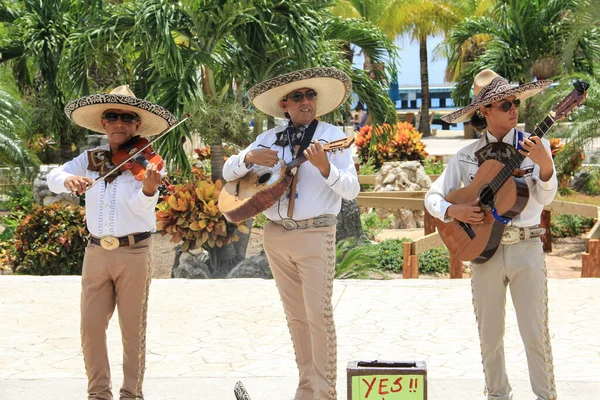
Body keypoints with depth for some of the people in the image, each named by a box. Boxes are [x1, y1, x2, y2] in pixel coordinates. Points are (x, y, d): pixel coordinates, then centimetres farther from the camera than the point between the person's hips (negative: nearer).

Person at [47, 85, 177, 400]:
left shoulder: (145, 162, -3)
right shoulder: (89, 159, 7)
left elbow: (140, 206, -16)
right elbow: (53, 178, -4)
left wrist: (148, 189, -38)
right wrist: (68, 179, -26)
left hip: (134, 253, -3)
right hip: (96, 253, 3)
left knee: (133, 328, 4)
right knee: (91, 326, 3)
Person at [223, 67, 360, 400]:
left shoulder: (332, 136, -2)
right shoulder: (270, 139, 9)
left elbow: (352, 189, -9)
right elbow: (228, 172, 10)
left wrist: (324, 167, -25)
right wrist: (249, 157, -9)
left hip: (315, 234, -4)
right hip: (276, 234, 5)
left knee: (318, 314, -9)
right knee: (296, 315, 10)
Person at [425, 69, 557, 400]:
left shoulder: (534, 145, -1)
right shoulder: (467, 156, 2)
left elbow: (544, 198, -11)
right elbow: (432, 197, 6)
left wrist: (545, 165, -30)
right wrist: (453, 211, -14)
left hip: (526, 248, -2)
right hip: (483, 247, 2)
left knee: (535, 333, -1)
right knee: (490, 334, 11)